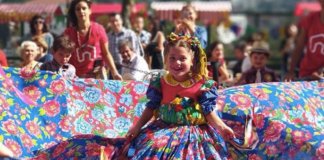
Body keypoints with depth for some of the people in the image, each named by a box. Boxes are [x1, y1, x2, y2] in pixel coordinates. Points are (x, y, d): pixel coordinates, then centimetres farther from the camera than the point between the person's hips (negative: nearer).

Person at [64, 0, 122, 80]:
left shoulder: (98, 29, -3)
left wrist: (114, 73, -4)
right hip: (76, 76, 0)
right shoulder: (69, 32, -2)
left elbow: (106, 53, 3)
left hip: (97, 74, 0)